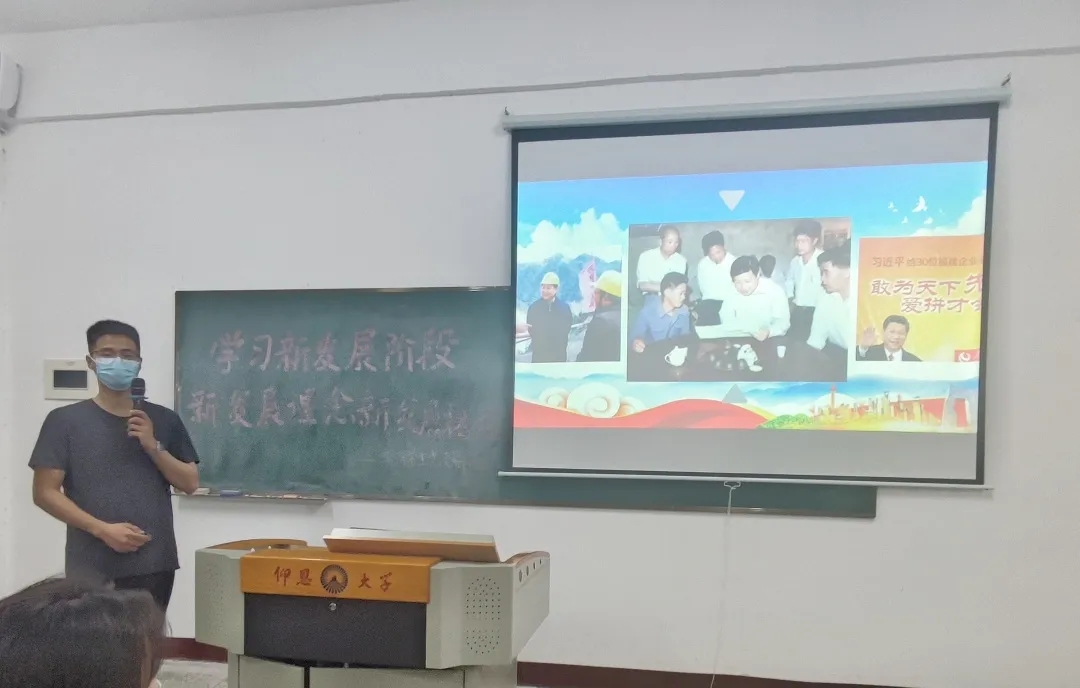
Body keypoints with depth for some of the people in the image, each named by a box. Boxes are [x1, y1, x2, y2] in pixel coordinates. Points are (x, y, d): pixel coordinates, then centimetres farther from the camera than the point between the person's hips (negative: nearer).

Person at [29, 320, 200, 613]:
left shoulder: (164, 420, 9)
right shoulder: (65, 421, 1)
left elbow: (190, 484, 7)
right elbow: (45, 493, -3)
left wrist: (153, 446, -8)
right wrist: (102, 529, -13)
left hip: (155, 565, 2)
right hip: (92, 569, -2)